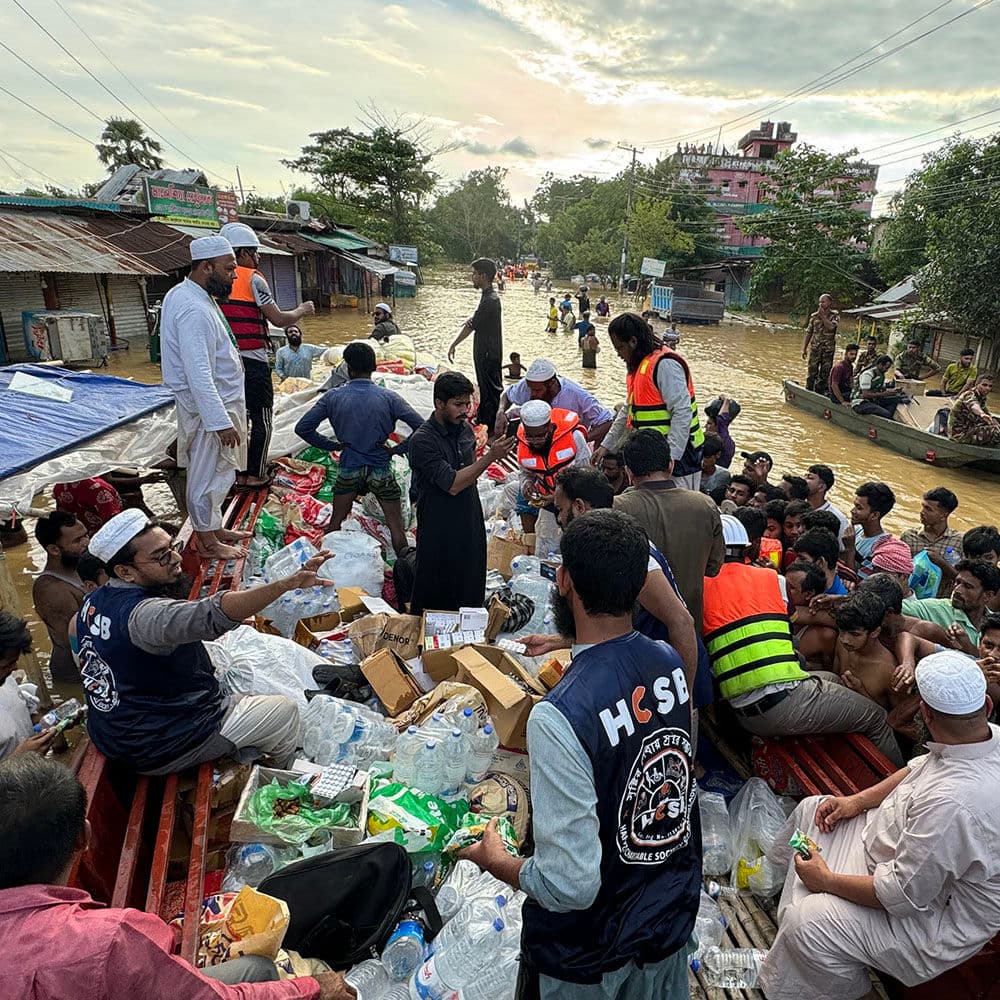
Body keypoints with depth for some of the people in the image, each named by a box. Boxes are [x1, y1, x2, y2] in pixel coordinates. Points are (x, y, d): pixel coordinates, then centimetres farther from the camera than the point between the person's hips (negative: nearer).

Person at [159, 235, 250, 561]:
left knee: (214, 471, 21)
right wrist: (221, 422, -29)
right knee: (209, 474, 3)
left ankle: (213, 527, 35)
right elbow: (199, 374, -29)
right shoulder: (194, 310, -25)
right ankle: (208, 542, 17)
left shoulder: (181, 294, 9)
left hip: (212, 400, 10)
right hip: (211, 404, -10)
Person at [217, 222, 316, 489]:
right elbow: (279, 319, -11)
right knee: (262, 418, 4)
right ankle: (255, 474, 7)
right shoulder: (252, 278, -10)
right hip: (252, 360, -7)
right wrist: (302, 310, 6)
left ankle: (240, 469, 23)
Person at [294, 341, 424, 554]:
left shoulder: (333, 397, -6)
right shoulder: (388, 397, -9)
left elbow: (302, 428, -4)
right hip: (381, 471, -1)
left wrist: (333, 445, 3)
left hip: (349, 470, 2)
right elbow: (421, 426, -13)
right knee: (396, 527, 5)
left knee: (336, 522, 18)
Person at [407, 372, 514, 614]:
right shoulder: (423, 440, -19)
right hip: (439, 530, -7)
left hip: (470, 522, 7)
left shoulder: (465, 428, 4)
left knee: (470, 594, 16)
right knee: (435, 598, 6)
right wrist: (490, 457, -26)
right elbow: (452, 484, -24)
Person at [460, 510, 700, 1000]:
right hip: (676, 916, 5)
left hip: (591, 957, -5)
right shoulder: (671, 664, -15)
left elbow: (569, 885, -30)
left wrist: (494, 860, -10)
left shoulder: (559, 717, -35)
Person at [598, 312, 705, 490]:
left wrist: (671, 456, -25)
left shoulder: (665, 364, -15)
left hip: (676, 456, -10)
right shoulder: (639, 366, 17)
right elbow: (629, 411, 25)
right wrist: (606, 446, 25)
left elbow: (682, 413, -22)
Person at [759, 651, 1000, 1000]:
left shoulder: (952, 804, -40)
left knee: (809, 923, -24)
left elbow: (903, 895, -30)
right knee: (812, 809, 13)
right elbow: (917, 769, 8)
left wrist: (828, 881, -16)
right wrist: (857, 801, 3)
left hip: (935, 911, -9)